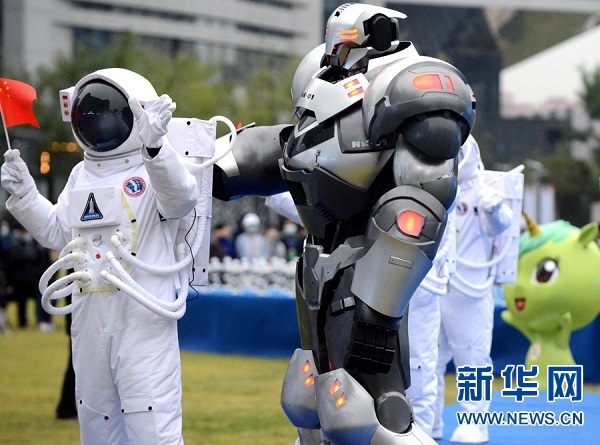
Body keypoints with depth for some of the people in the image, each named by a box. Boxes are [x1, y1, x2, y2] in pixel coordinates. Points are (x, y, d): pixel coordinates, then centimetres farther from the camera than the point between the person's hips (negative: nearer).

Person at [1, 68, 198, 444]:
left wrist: (154, 148, -47)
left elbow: (183, 198, -32)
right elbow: (57, 232, 22)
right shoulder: (82, 176, 13)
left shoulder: (156, 170, -9)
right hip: (90, 319, 8)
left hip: (142, 318, -8)